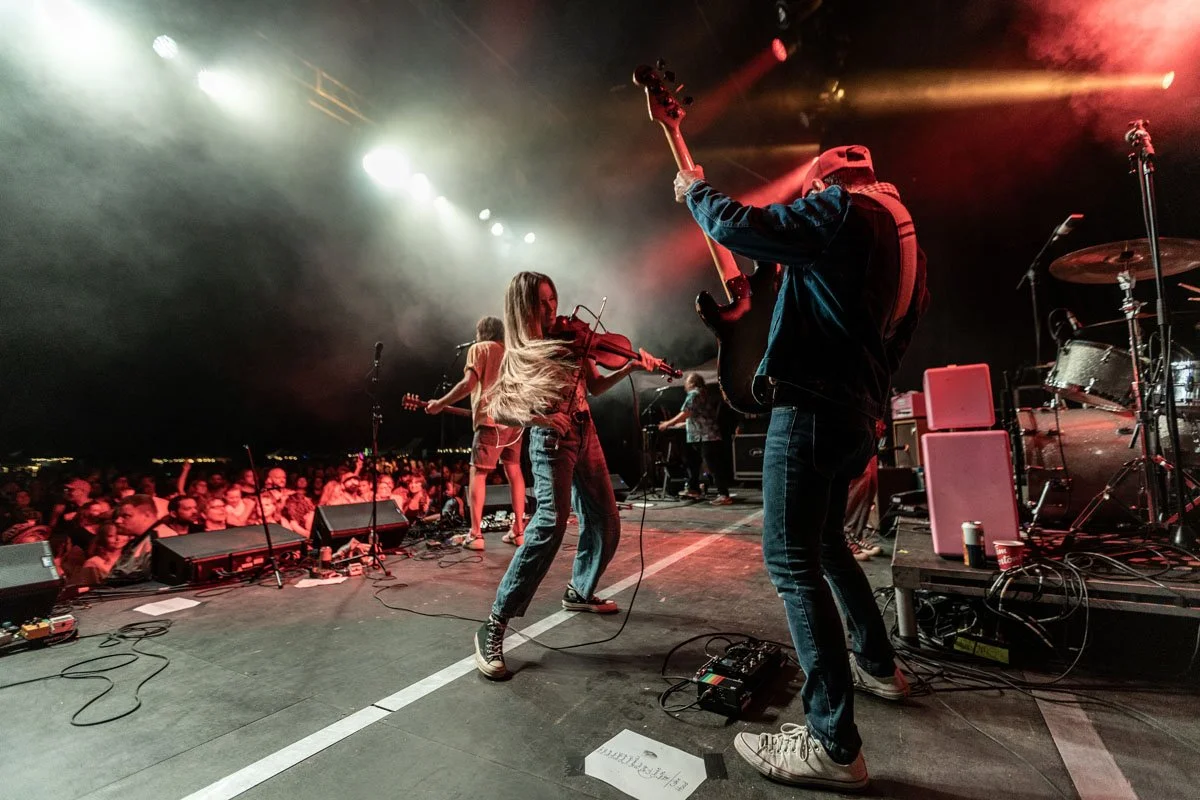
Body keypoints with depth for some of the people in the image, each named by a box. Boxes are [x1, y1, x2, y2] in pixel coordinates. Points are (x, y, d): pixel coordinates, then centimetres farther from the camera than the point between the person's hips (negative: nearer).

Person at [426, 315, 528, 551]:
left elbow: (469, 383, -11)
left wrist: (440, 404, -6)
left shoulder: (479, 349, 3)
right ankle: (518, 531, 13)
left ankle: (475, 535, -3)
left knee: (478, 473, 0)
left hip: (492, 419, -6)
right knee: (514, 471, 12)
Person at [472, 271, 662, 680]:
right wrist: (537, 417, -26)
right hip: (552, 440, -6)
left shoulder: (568, 339, 11)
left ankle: (579, 591, 34)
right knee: (552, 520, -26)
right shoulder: (517, 355, -1)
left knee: (605, 522, 10)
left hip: (584, 434, 7)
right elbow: (496, 409, -8)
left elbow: (595, 386, 15)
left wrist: (628, 368, 0)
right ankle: (494, 628, -18)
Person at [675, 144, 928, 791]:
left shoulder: (843, 208, -5)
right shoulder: (898, 229, 23)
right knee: (824, 541, 23)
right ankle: (878, 666, 37)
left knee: (791, 561, -8)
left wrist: (695, 191, 11)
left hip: (811, 407, -10)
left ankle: (833, 745, -1)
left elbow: (736, 228, -10)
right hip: (857, 412, 10)